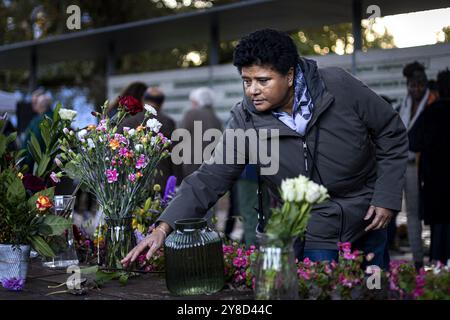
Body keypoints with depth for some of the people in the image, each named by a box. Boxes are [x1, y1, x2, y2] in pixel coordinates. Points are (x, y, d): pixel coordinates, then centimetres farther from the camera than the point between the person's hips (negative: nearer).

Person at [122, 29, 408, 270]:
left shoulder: (339, 87, -17)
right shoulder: (246, 122, -16)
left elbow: (392, 134, -6)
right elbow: (209, 179, -16)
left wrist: (386, 197, -11)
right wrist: (164, 229, -27)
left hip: (367, 225, 1)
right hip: (314, 237, -1)